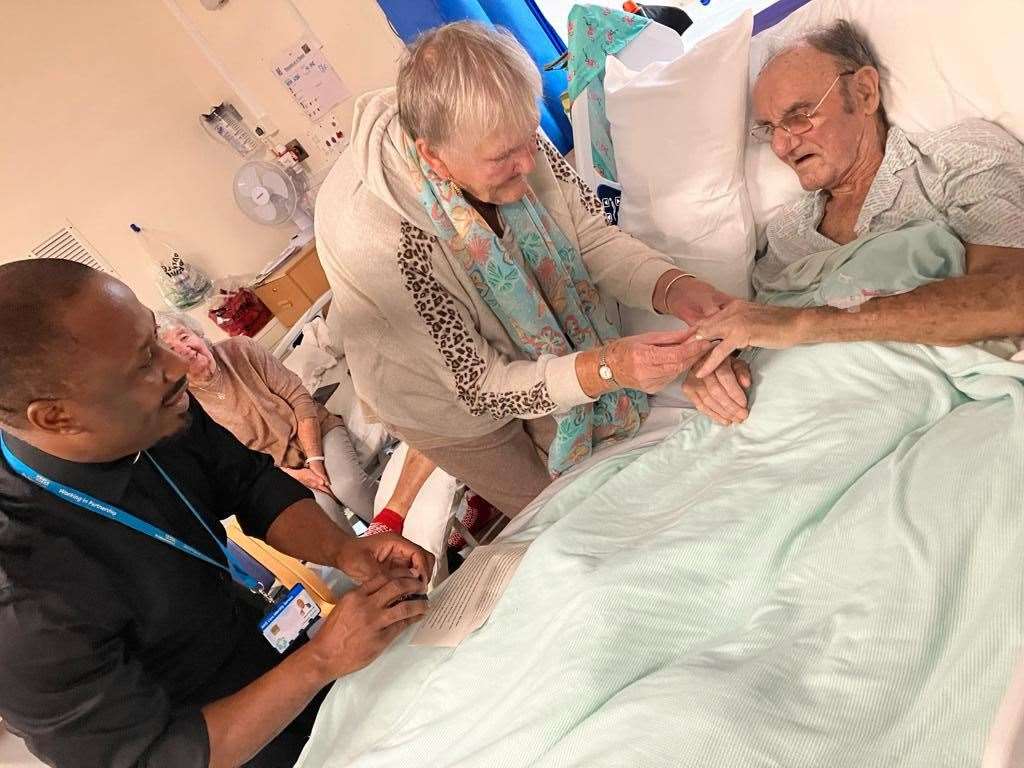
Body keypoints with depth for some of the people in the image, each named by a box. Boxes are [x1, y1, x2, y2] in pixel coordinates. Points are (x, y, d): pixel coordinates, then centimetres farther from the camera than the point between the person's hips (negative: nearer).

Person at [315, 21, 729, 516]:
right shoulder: (373, 233, -41)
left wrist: (673, 287, -33)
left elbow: (593, 238, -15)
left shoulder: (504, 133, -25)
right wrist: (608, 366, -46)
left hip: (533, 350, 5)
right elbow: (481, 386, -33)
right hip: (454, 405, -4)